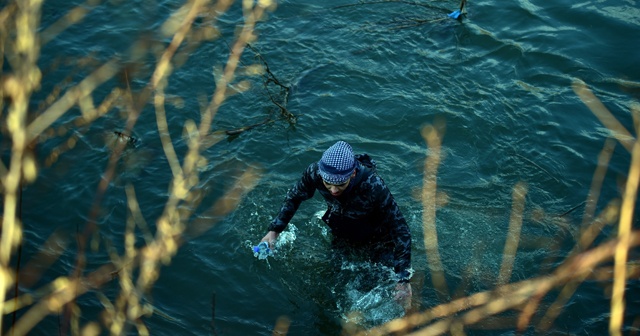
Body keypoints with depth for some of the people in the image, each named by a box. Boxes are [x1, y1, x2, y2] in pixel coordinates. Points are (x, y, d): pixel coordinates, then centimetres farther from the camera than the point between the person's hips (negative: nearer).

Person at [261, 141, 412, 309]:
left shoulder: (374, 186, -40)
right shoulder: (314, 172, -30)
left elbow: (400, 229, -33)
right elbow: (294, 197, -7)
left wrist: (403, 280, -37)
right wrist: (274, 230, -13)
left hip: (375, 238, -3)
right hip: (339, 236, 3)